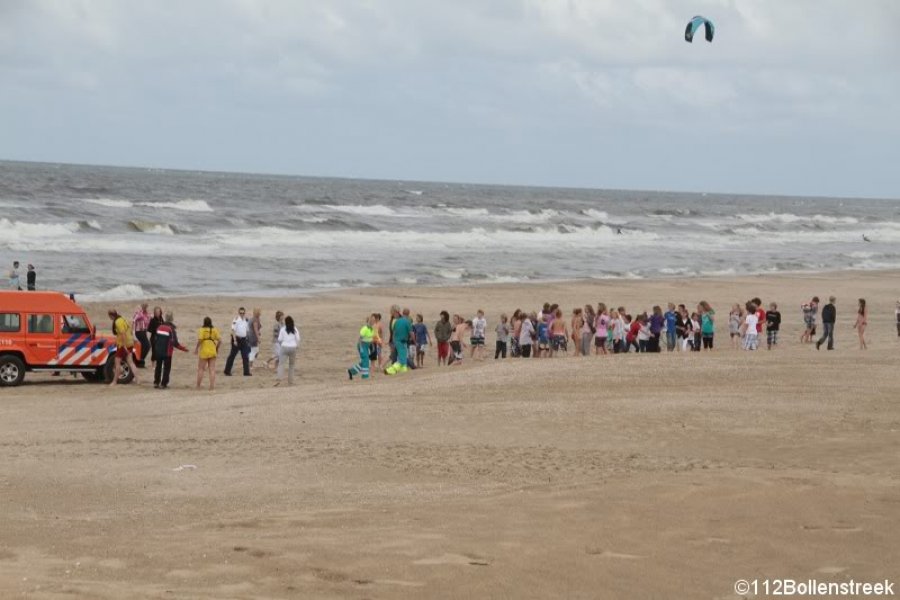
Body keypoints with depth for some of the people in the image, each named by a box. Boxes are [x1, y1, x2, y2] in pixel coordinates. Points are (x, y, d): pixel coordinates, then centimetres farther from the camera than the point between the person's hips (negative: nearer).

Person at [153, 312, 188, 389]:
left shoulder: (159, 327, 2)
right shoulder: (171, 329, -16)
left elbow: (156, 339, 11)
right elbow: (175, 343, -19)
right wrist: (184, 349, -8)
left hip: (158, 351, 5)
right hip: (167, 352, -5)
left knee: (158, 366, 17)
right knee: (166, 368, 5)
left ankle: (156, 382, 20)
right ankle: (163, 384, 3)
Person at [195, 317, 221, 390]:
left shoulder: (201, 330, -9)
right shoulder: (214, 330, 3)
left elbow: (200, 340, -20)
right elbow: (219, 340, -1)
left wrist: (196, 348, -8)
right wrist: (217, 348, 13)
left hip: (203, 351, -3)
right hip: (212, 351, 3)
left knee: (200, 369, 8)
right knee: (212, 369, 5)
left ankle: (198, 386, 12)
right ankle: (212, 386, 1)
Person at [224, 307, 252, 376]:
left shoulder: (246, 320, 10)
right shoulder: (236, 319, -10)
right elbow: (233, 330, -15)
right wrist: (235, 340, -21)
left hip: (243, 339, 6)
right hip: (236, 339, -6)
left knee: (245, 356, 1)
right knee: (232, 355, 1)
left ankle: (246, 372, 4)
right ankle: (227, 371, 9)